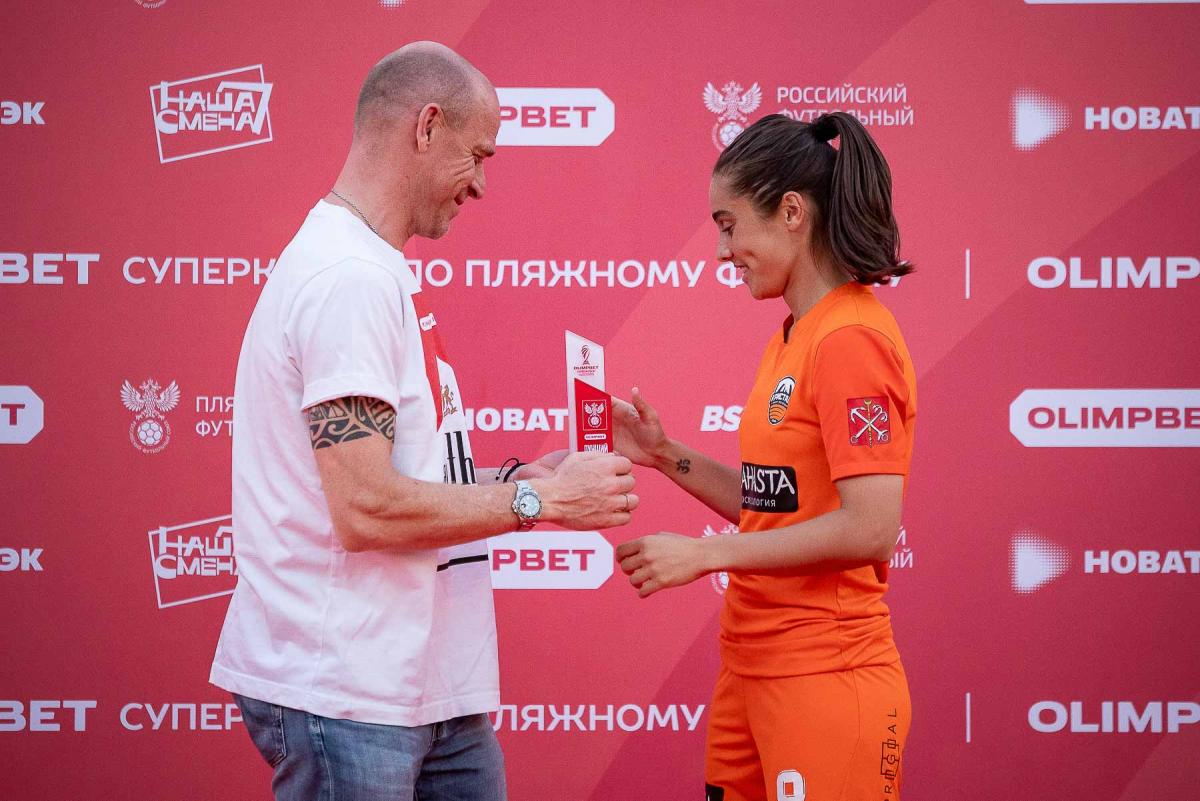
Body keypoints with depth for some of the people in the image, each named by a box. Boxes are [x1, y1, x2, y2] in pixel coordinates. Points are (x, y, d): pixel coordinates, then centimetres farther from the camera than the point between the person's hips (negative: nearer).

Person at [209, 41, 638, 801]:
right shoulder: (349, 278, -17)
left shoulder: (374, 270, 15)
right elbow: (366, 509, -22)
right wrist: (537, 501, -13)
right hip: (345, 695, -10)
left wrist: (512, 478, 8)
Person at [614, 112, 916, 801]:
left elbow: (869, 528, -22)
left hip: (822, 675, -8)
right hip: (752, 666, 8)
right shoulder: (792, 337, 12)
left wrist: (704, 553, -16)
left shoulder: (852, 341, -15)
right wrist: (665, 455, 6)